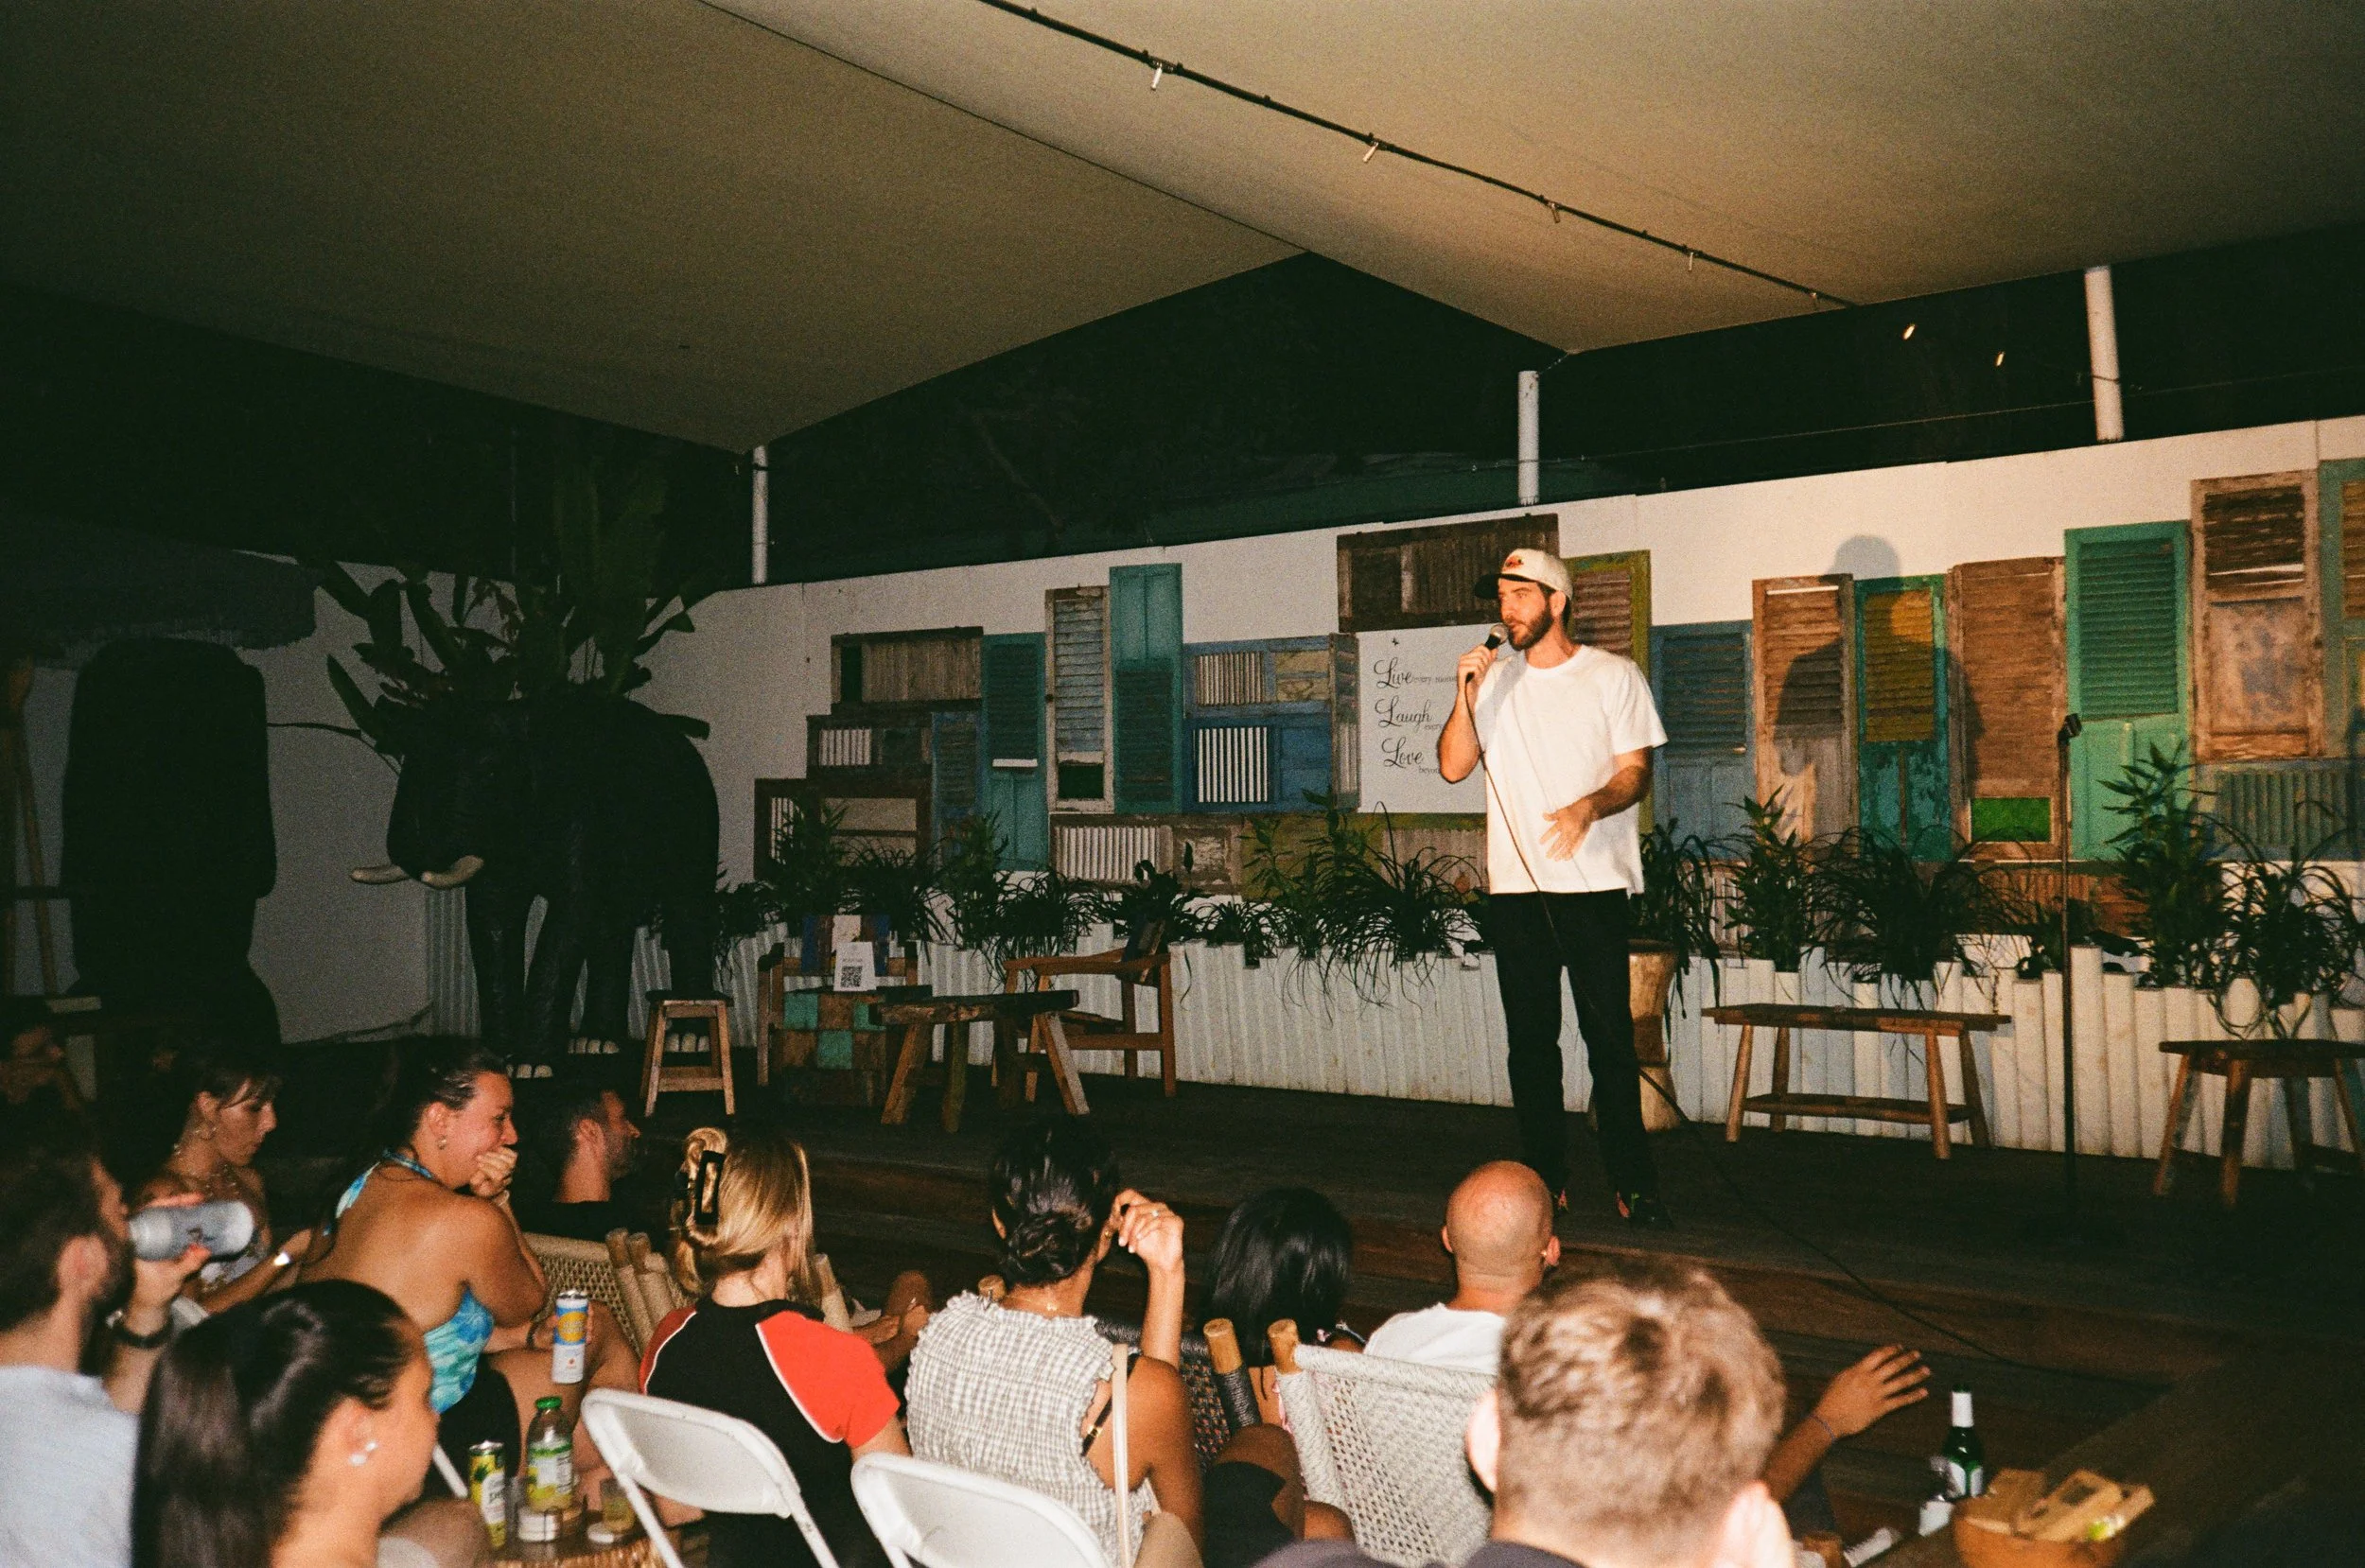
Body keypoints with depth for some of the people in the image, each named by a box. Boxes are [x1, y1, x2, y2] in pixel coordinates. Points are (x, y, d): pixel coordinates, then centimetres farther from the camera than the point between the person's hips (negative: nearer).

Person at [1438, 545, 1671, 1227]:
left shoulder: (1614, 676, 4)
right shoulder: (1493, 679, 14)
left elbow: (1635, 772, -2)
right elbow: (1454, 767, 6)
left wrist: (1589, 807, -22)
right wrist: (1465, 695, -8)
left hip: (1592, 883, -3)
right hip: (1514, 886, 4)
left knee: (1610, 1038, -6)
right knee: (1530, 1041, 7)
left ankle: (1633, 1185, 1)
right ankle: (1544, 1179, 15)